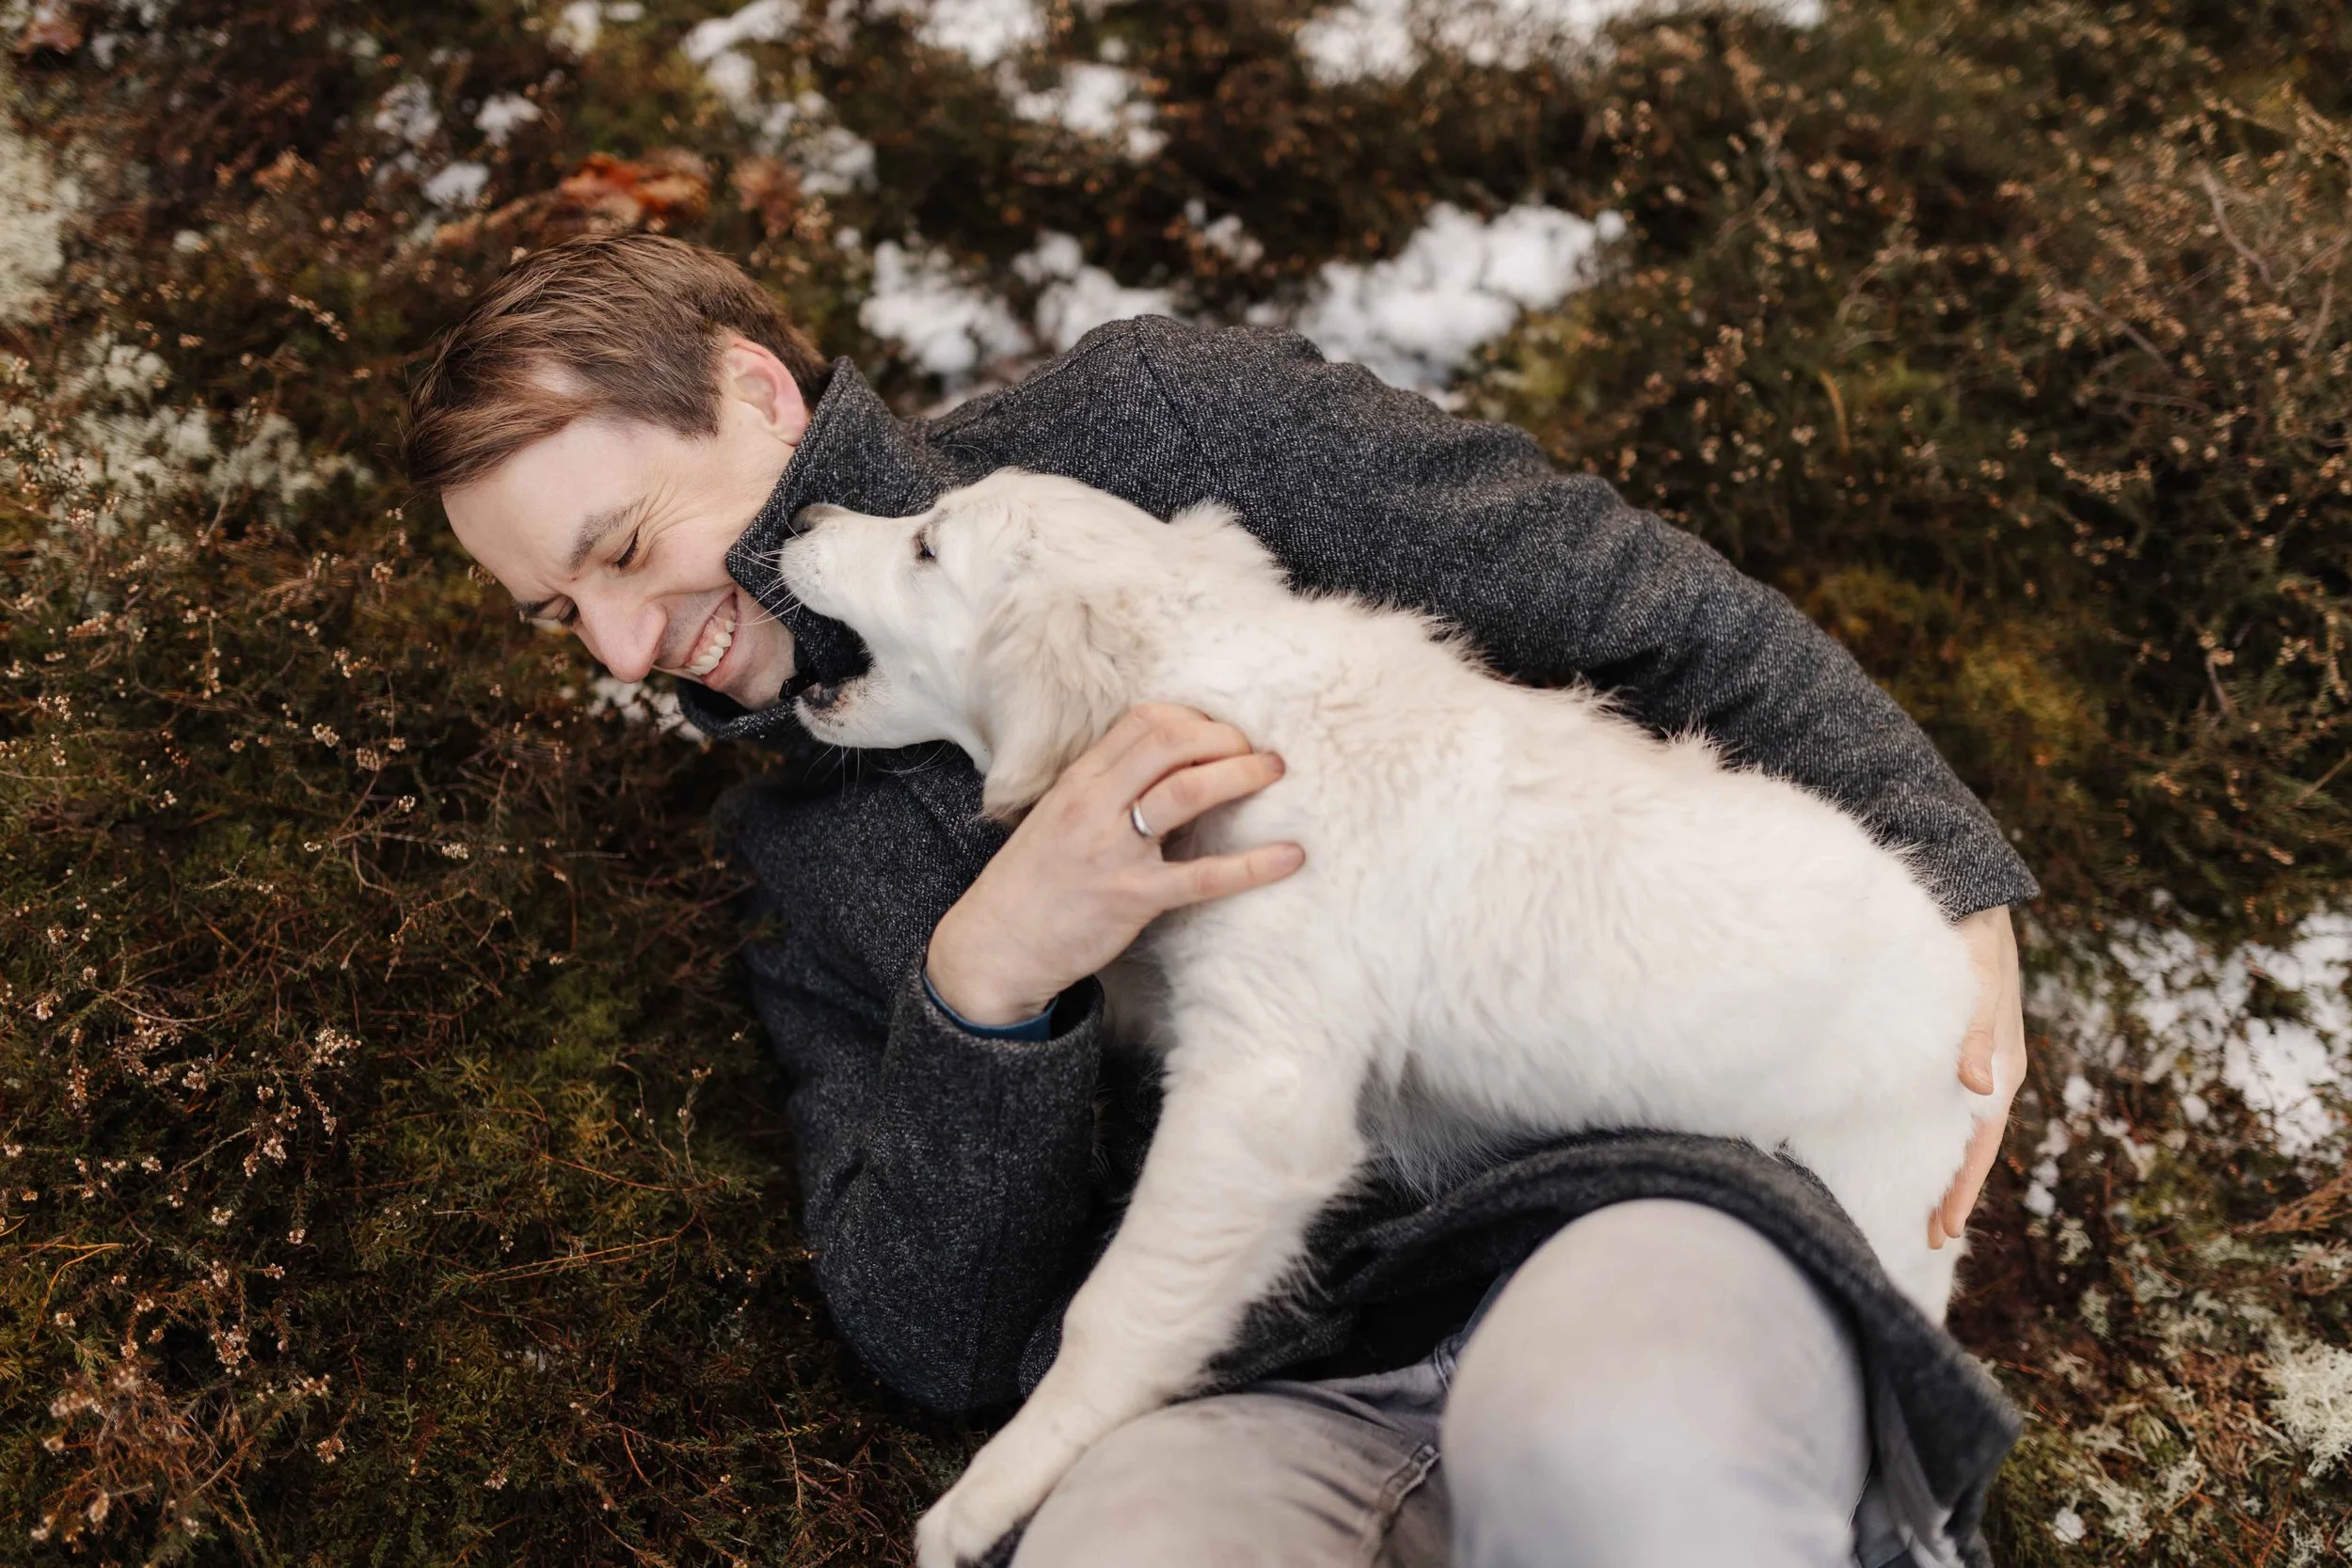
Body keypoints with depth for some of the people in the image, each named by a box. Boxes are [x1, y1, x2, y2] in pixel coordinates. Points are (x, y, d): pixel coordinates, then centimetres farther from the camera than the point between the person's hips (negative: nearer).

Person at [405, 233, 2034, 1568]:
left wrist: (1937, 865, 2)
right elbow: (937, 1340, 10)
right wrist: (985, 982, -7)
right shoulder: (807, 858, 21)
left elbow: (1632, 599, 9)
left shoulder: (1151, 420, 12)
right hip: (1266, 1384, 2)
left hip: (1618, 1181, -2)